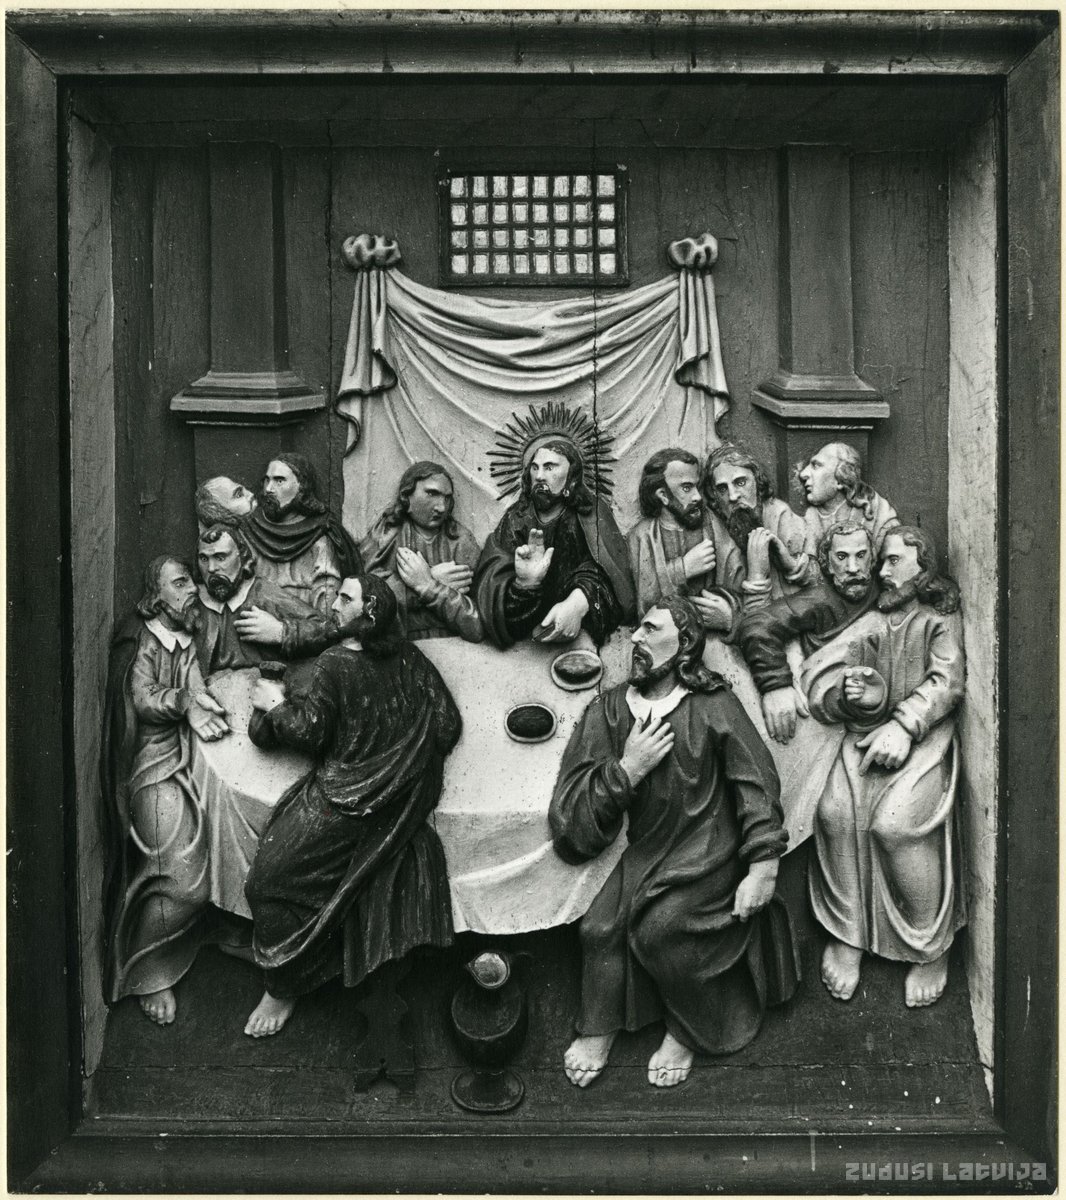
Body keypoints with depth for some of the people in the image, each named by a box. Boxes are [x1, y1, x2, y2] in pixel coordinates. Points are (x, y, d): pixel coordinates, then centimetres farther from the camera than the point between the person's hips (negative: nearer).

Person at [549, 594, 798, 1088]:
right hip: (645, 853, 3)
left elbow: (756, 784, -5)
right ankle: (598, 1029, 6)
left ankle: (687, 1029, 5)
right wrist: (625, 769, -15)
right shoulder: (607, 710, 4)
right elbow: (569, 815, 0)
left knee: (661, 928, -23)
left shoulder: (713, 705, -4)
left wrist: (762, 867, -11)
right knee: (601, 926, -18)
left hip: (709, 853, -3)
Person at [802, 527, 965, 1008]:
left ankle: (931, 946, -10)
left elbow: (947, 681, -5)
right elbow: (820, 677, 10)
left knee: (895, 821, -29)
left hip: (922, 737, -4)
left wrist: (903, 725, -20)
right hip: (865, 733, 4)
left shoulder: (942, 619, 11)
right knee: (836, 811, -24)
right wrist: (849, 691, -14)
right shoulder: (875, 620, 22)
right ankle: (845, 934, -11)